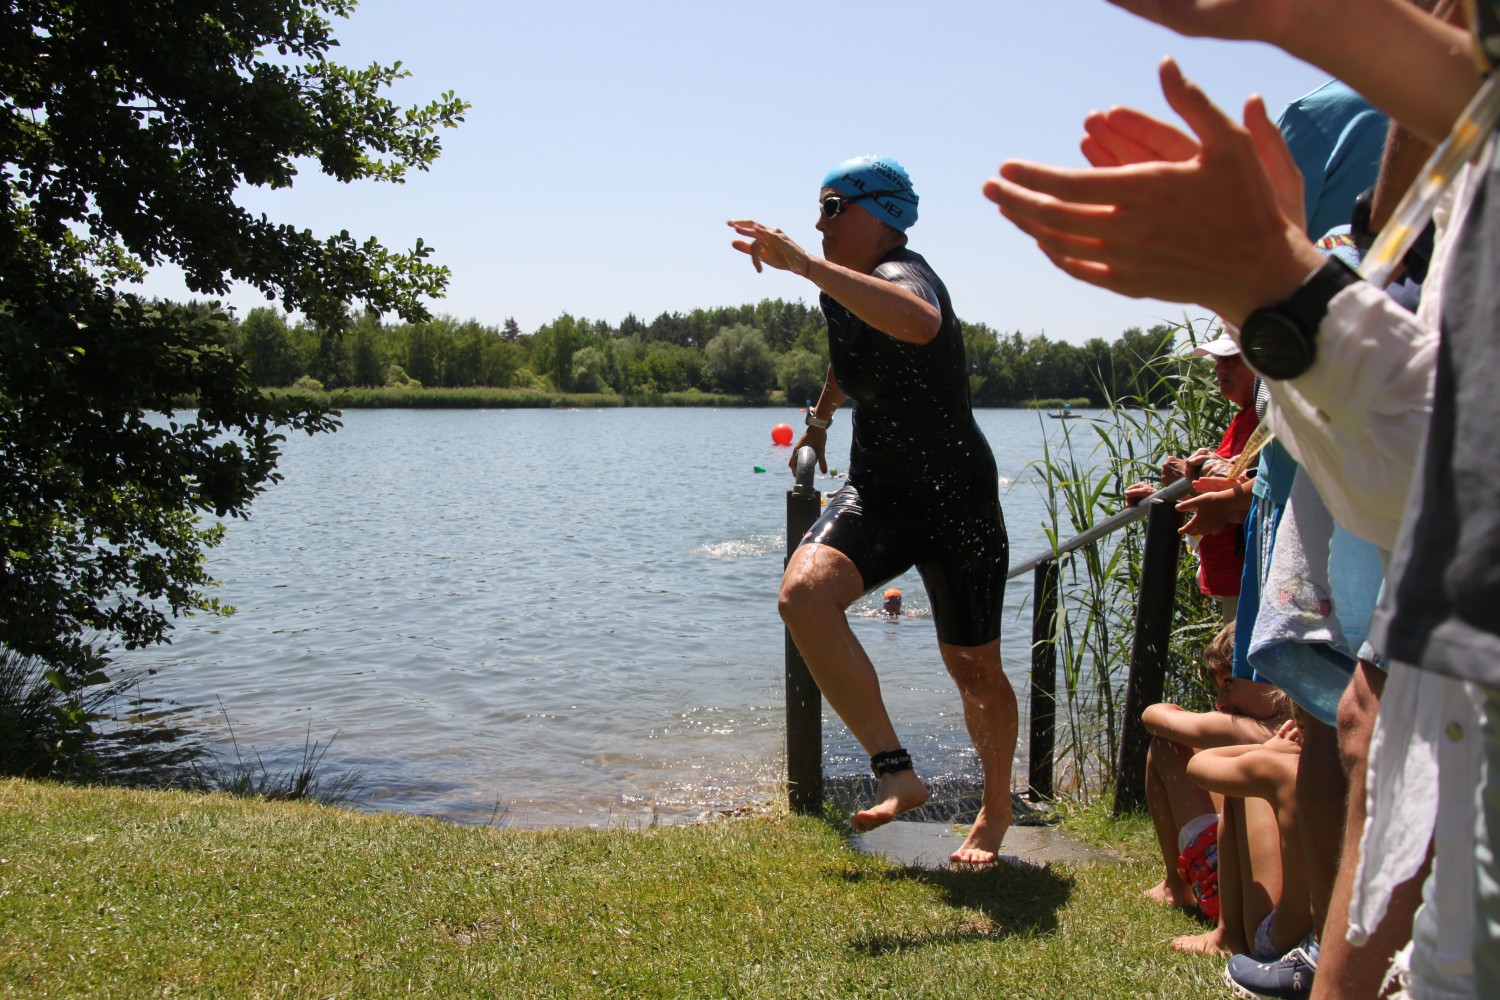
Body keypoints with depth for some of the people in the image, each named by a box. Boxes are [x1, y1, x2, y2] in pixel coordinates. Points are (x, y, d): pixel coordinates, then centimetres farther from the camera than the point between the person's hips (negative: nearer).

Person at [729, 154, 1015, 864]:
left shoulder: (902, 275, -20)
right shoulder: (841, 292, 7)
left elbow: (920, 323, -47)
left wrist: (805, 265, -48)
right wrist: (820, 417, 44)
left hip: (956, 500, -6)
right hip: (874, 492, 6)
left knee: (974, 669, 5)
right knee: (803, 592, -24)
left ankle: (996, 808, 33)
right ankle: (895, 772, -18)